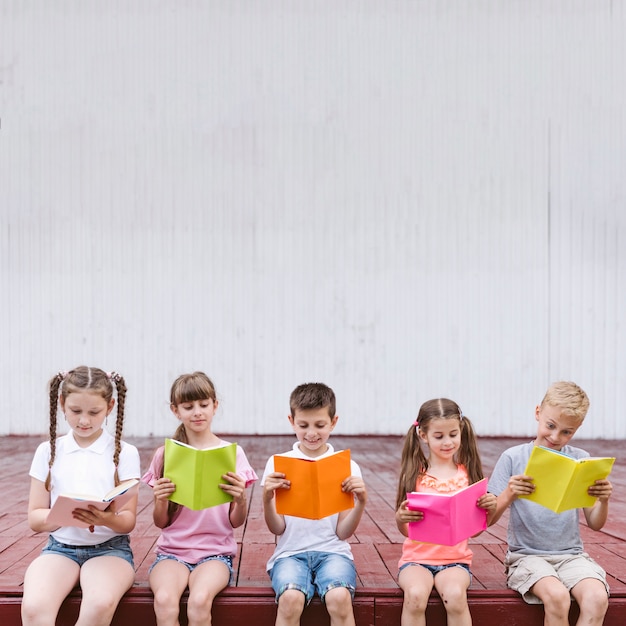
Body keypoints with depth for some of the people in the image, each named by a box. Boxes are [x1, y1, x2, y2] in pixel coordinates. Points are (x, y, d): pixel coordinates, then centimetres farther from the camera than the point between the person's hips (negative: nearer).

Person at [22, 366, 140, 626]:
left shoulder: (124, 453, 1)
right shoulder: (48, 451, 6)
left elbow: (128, 521, 0)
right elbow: (35, 518, 5)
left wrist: (107, 519, -24)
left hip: (109, 547, -1)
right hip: (60, 547, 1)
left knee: (100, 604, -35)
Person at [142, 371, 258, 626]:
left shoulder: (232, 453, 2)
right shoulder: (165, 455, 5)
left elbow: (236, 522, 3)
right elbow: (161, 522, 7)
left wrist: (241, 498, -19)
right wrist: (160, 500, -15)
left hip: (215, 551, -1)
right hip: (172, 550, 1)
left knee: (199, 600, -33)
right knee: (165, 600, -31)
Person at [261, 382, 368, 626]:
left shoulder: (347, 467, 4)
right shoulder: (278, 464, 4)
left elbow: (343, 532, 3)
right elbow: (277, 529, 4)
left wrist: (361, 502, -13)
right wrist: (267, 498, -15)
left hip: (332, 551, 0)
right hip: (291, 551, 0)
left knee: (339, 598, -31)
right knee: (291, 599, -32)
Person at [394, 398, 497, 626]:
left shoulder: (467, 474, 3)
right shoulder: (415, 474, 1)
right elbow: (405, 530, 2)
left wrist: (490, 509, -12)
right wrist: (400, 518, -21)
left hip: (455, 559, 0)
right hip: (417, 558, 0)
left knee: (455, 595, -30)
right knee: (415, 595, -30)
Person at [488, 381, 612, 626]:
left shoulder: (581, 460, 3)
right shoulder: (513, 458, -3)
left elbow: (595, 524, 7)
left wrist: (604, 501, -14)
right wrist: (509, 495, -23)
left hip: (571, 554, 2)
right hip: (527, 555, -2)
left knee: (597, 598, -27)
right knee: (556, 596, -31)